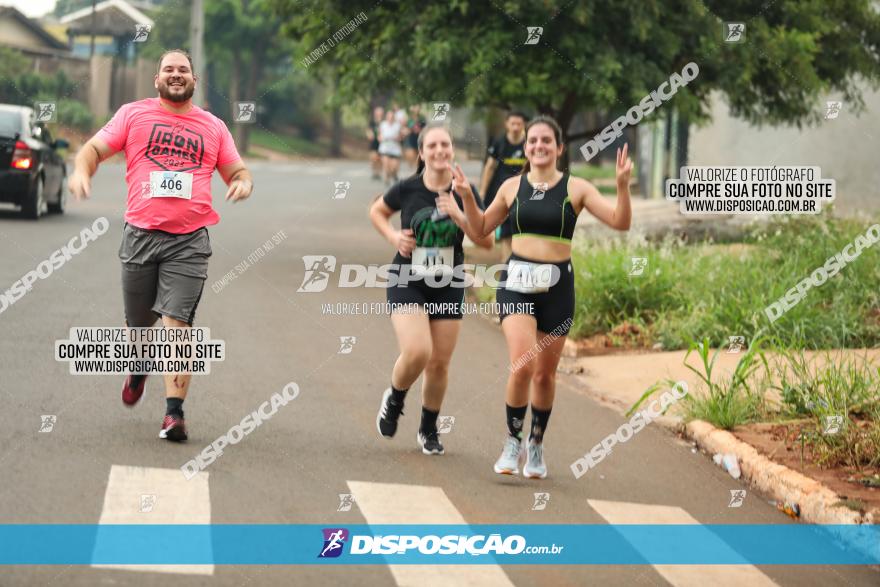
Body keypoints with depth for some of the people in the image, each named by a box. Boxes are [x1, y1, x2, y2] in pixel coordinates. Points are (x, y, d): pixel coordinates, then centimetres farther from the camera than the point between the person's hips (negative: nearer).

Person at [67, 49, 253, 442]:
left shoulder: (213, 127, 13)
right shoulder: (133, 115, 8)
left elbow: (237, 171, 20)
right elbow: (95, 148, 5)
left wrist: (243, 183, -5)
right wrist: (82, 170, -17)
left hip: (189, 242, -1)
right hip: (141, 233, 1)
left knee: (177, 321, -13)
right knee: (138, 321, 11)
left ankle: (174, 413, -14)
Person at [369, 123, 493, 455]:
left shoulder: (464, 192, -5)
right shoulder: (408, 189, -7)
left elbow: (486, 242, -8)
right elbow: (377, 211, 12)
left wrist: (458, 216, -21)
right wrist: (393, 237, -5)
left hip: (448, 287, 2)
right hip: (407, 282, -2)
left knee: (439, 364, 5)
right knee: (416, 352, -21)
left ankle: (429, 429, 28)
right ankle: (394, 399, 11)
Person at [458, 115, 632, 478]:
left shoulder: (576, 189, 0)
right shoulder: (512, 187, 6)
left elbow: (620, 222, -6)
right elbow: (481, 228, 18)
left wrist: (622, 186, -21)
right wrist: (466, 197, 2)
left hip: (557, 285, 0)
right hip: (517, 283, 0)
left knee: (545, 373, 9)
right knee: (522, 365, -19)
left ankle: (536, 447, 28)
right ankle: (512, 442, -2)